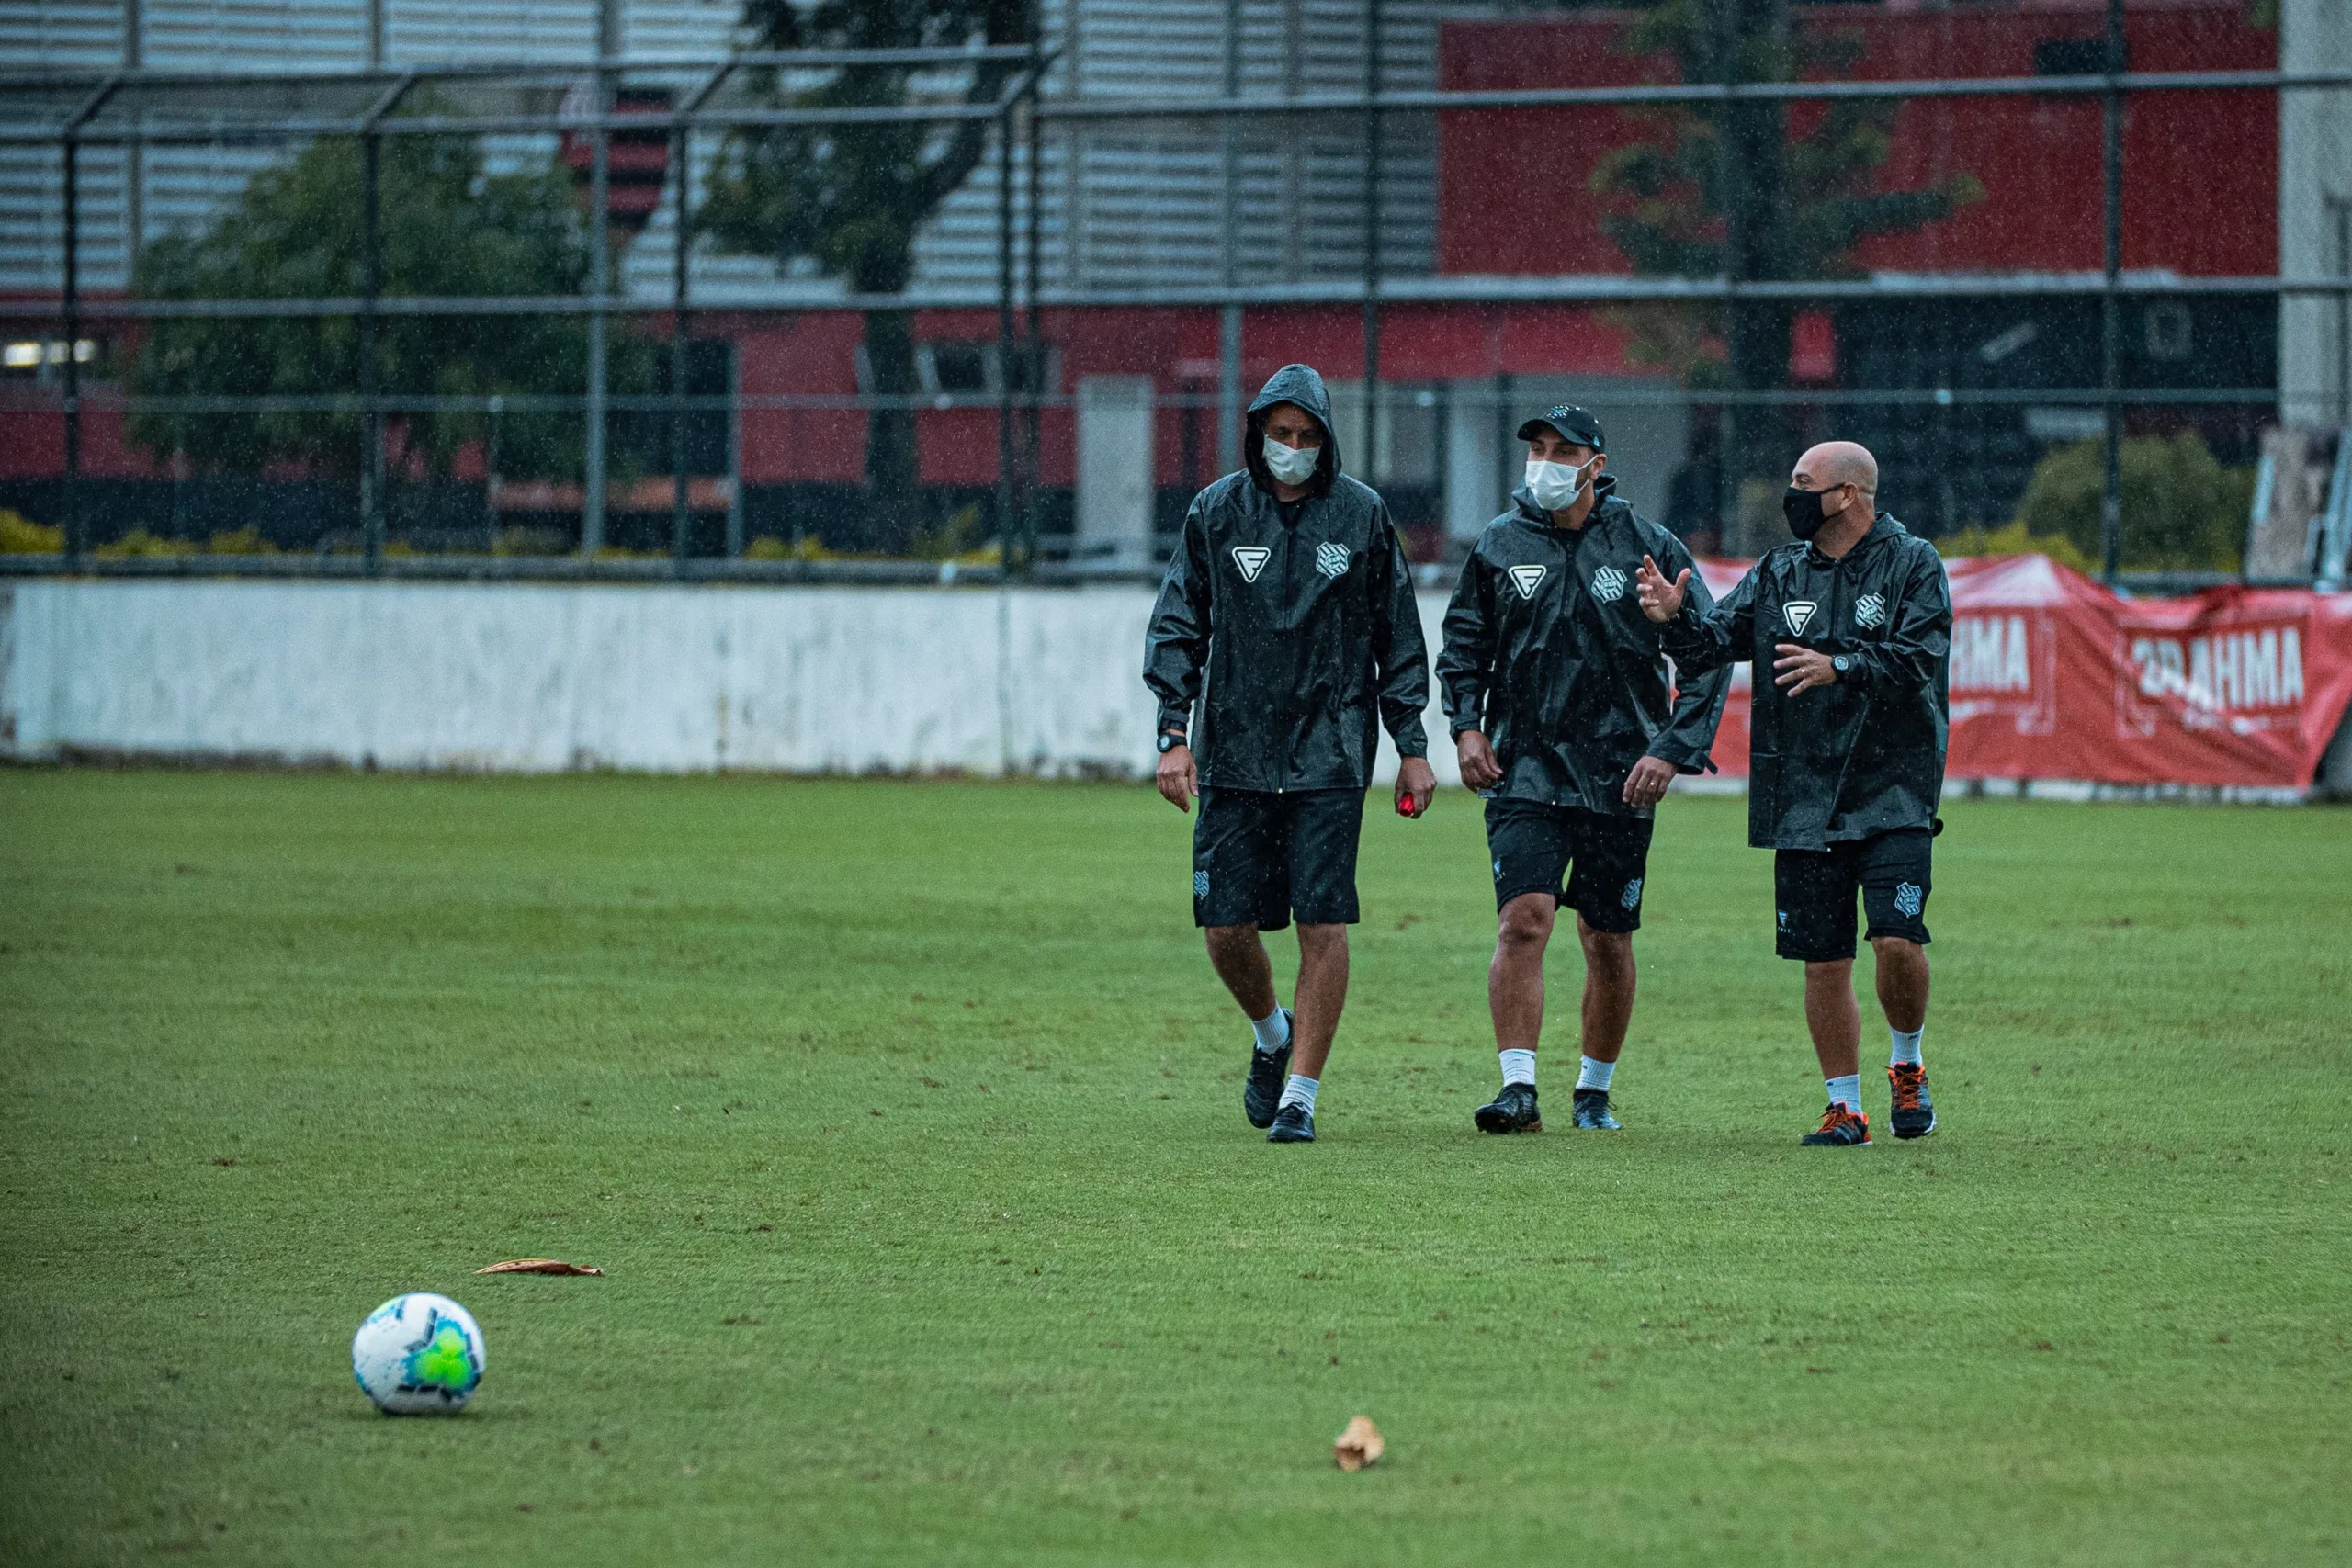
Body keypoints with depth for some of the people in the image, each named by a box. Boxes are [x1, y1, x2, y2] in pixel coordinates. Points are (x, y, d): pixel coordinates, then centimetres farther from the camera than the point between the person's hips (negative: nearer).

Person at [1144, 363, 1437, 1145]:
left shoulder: (1362, 514, 3)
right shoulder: (1216, 511, 4)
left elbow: (1397, 635, 8)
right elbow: (1178, 626, 6)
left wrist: (1411, 746, 5)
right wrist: (1174, 733, -4)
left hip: (1330, 751, -2)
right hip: (1235, 751, 2)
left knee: (1323, 924, -9)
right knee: (1225, 925, 1)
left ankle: (1299, 1096, -3)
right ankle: (1273, 1036, 31)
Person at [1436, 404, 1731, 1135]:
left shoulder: (1647, 547, -1)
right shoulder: (1500, 545, 4)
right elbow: (1463, 646, 17)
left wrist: (1673, 749, -7)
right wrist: (1466, 726, 2)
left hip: (1619, 776, 0)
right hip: (1524, 768, 0)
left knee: (1609, 945, 8)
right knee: (1522, 922, -16)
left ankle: (1594, 1091, 24)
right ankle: (1518, 1088, -19)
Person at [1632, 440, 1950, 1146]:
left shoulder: (1912, 565, -2)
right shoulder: (1779, 574, 11)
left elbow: (1919, 658, -15)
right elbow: (1717, 639, 5)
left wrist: (1840, 668, -27)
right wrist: (1677, 619, -15)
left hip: (1893, 794, -4)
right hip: (1803, 804, 4)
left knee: (1897, 941, -15)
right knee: (1823, 961, 4)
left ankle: (1906, 1065, 11)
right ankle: (1845, 1107, 14)